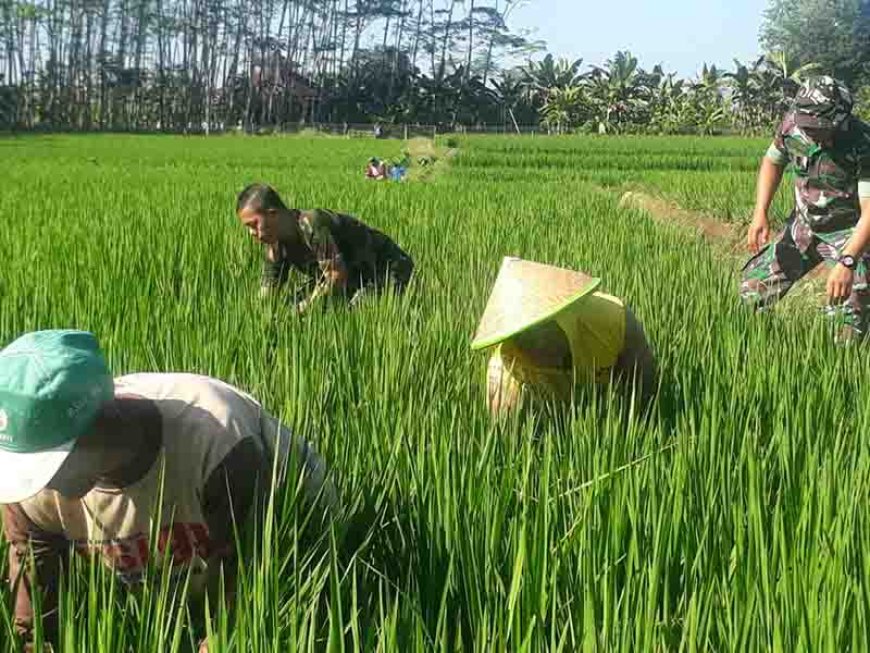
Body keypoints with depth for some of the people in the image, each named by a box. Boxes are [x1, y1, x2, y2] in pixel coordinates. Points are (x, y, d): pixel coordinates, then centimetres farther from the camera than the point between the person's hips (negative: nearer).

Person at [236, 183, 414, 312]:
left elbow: (337, 275, -29)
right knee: (293, 304, 0)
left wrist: (301, 310, -24)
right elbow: (267, 291, 2)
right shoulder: (276, 246, -4)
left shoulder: (312, 224, -31)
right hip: (354, 278, 9)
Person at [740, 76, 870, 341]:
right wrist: (760, 214, -4)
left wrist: (847, 262, -45)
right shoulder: (792, 125, -15)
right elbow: (772, 162, 7)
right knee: (753, 286, 6)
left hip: (849, 231, -5)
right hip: (803, 226, 5)